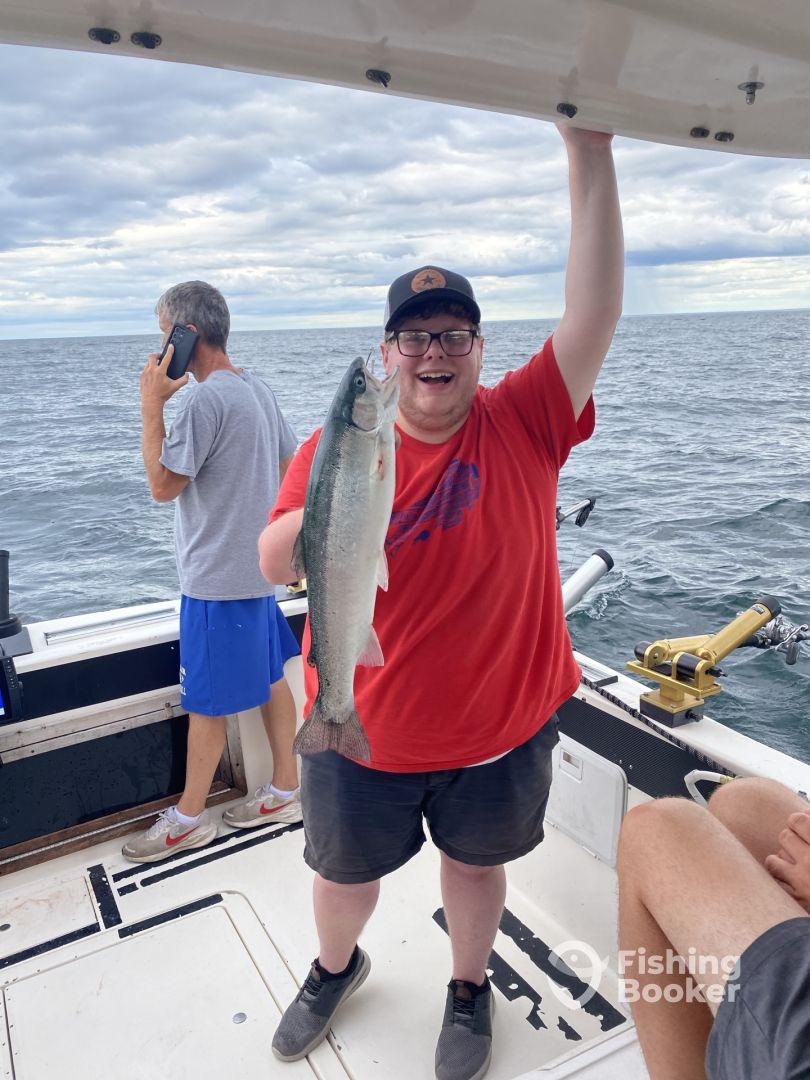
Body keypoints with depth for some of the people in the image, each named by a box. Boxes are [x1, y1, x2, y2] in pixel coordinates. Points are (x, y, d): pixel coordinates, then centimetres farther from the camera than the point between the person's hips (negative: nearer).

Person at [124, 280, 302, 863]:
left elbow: (162, 486, -16)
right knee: (269, 678, 17)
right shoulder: (259, 388, 8)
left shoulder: (204, 400, -21)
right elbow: (291, 470, 15)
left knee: (205, 701, 5)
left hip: (217, 577, -9)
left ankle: (188, 817, 22)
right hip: (258, 567, 9)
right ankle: (287, 790, 30)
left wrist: (151, 405, -12)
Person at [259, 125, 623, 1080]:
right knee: (345, 871, 22)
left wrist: (589, 153, -27)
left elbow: (595, 313, -22)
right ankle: (336, 968, 57)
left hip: (501, 722, 0)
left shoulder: (524, 425, -11)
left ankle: (470, 988, 54)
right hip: (365, 729, 1)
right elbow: (275, 566, -14)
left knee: (474, 860, 23)